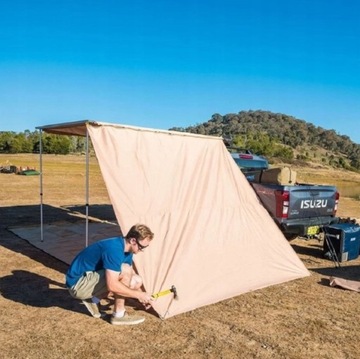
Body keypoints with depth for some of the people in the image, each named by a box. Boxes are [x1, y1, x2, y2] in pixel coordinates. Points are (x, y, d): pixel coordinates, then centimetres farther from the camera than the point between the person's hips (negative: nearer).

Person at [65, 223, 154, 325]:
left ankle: (94, 299, 7)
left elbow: (131, 274, 18)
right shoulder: (114, 249, -28)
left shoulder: (126, 248, 1)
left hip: (90, 280, 9)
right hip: (78, 284, -9)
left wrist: (142, 296, 17)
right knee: (124, 271, -25)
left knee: (137, 281, 2)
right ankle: (118, 315, -10)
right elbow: (112, 285, -33)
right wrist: (139, 294, -21)